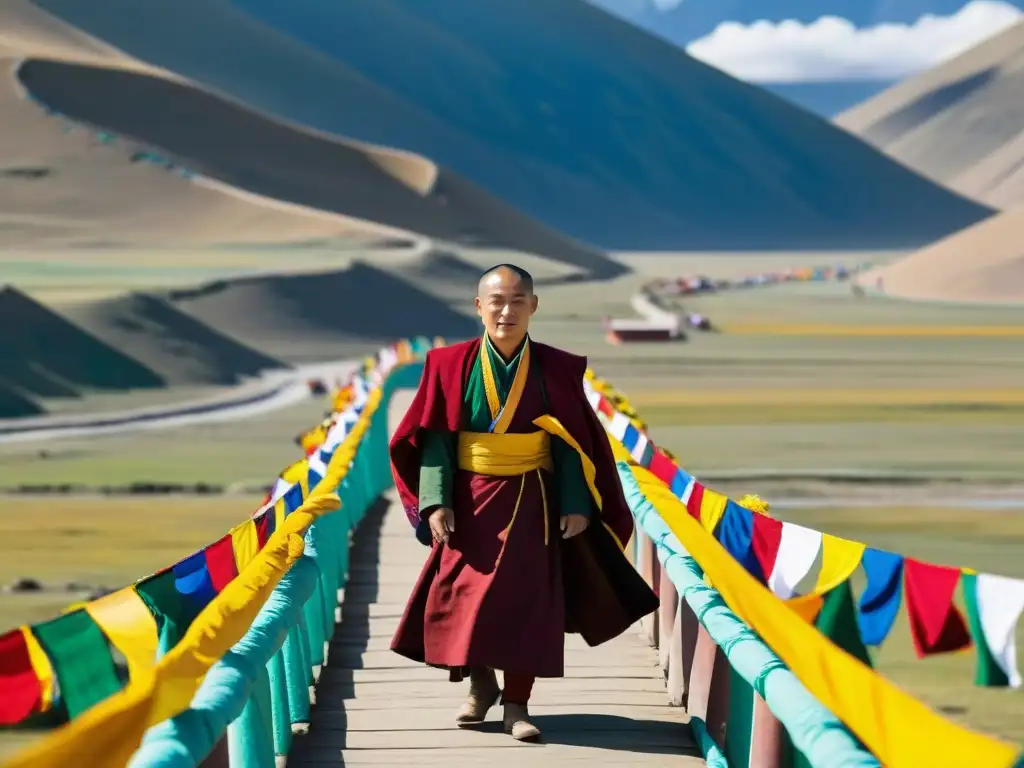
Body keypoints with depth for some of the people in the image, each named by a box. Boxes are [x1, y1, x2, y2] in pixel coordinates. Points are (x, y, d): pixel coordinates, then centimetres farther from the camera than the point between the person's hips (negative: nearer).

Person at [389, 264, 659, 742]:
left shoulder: (555, 369, -4)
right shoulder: (452, 365, -4)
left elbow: (574, 443, -2)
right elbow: (434, 437, -4)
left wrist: (576, 505, -9)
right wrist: (436, 501, -13)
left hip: (530, 502, 0)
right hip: (471, 501, 1)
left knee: (526, 599, -3)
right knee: (458, 594, 2)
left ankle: (516, 703, 7)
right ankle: (480, 683, 26)